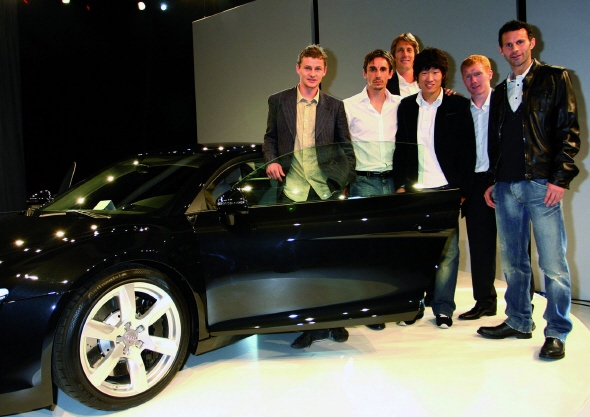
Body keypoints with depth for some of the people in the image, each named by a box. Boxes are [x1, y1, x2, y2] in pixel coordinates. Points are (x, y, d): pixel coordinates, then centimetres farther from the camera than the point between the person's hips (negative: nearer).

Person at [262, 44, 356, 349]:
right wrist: (271, 161, -4)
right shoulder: (278, 101, 8)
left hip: (326, 191, 0)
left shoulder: (334, 106, 9)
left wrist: (343, 181, 0)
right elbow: (270, 137, 15)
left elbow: (346, 148, 12)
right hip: (293, 190, 0)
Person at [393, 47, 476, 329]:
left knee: (447, 250, 1)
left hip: (446, 189, -2)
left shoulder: (458, 105, 2)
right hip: (414, 189, 2)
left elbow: (468, 150, 0)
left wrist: (462, 189, -5)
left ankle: (443, 308, 10)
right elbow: (400, 148, 12)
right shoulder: (406, 107, 10)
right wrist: (400, 184, 5)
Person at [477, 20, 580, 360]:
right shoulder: (500, 92, 20)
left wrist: (560, 178, -12)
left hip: (542, 184, -5)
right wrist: (492, 181, 14)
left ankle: (557, 333, 5)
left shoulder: (555, 79, 4)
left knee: (553, 263, -4)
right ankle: (519, 322, 21)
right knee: (513, 262, 9)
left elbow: (570, 131, -3)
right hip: (506, 188, 5)